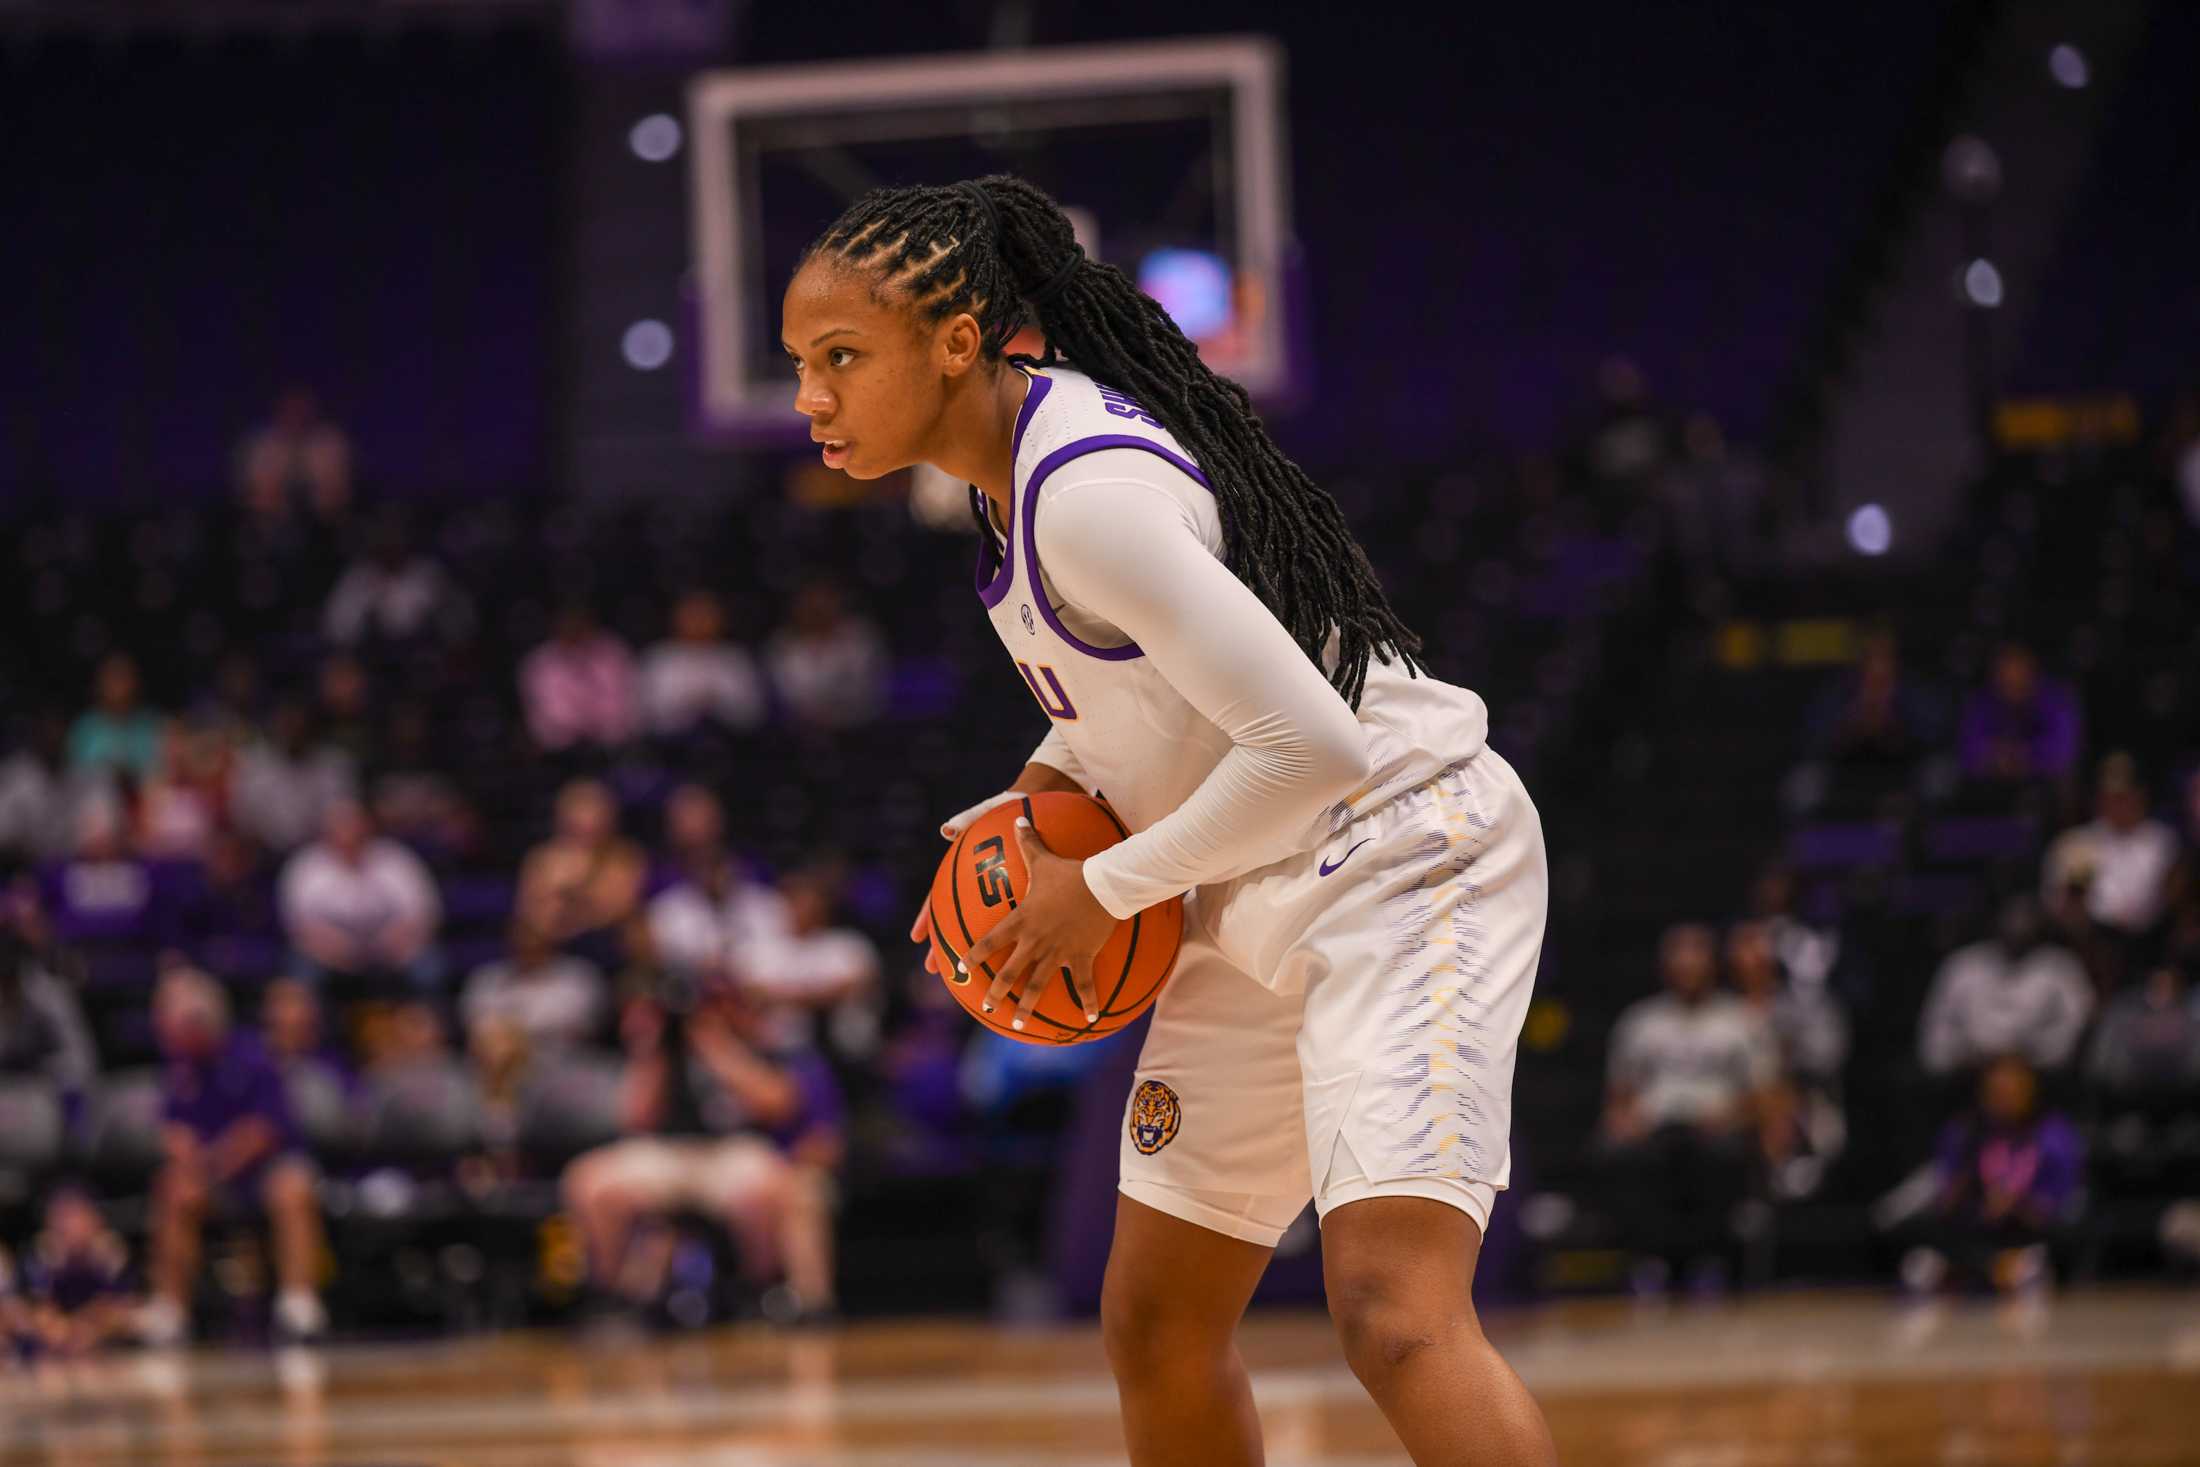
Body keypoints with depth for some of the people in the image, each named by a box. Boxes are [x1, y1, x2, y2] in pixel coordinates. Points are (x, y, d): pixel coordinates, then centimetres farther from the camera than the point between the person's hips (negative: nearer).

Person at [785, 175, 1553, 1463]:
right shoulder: (1016, 457, 5)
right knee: (1158, 1330, 13)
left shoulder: (1089, 487, -25)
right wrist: (1052, 779, 5)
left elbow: (1311, 744, -28)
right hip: (1260, 898, 10)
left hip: (1397, 858, -10)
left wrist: (1106, 890, -16)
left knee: (1394, 1311, -27)